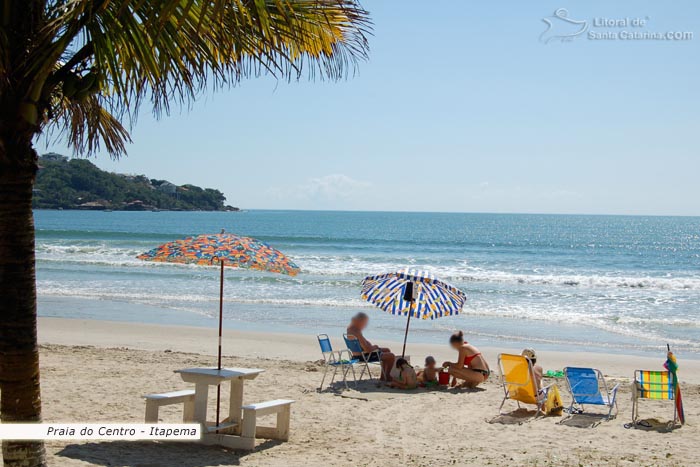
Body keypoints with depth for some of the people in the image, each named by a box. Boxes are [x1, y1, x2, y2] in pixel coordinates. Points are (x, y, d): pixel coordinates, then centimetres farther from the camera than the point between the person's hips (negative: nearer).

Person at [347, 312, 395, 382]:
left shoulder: (349, 329, 0)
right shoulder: (357, 333, -31)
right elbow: (367, 349, -31)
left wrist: (372, 346, 0)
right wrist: (374, 347, -10)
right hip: (363, 356, -10)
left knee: (386, 350, 24)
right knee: (391, 356, -2)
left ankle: (383, 376, 30)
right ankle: (387, 377, 20)